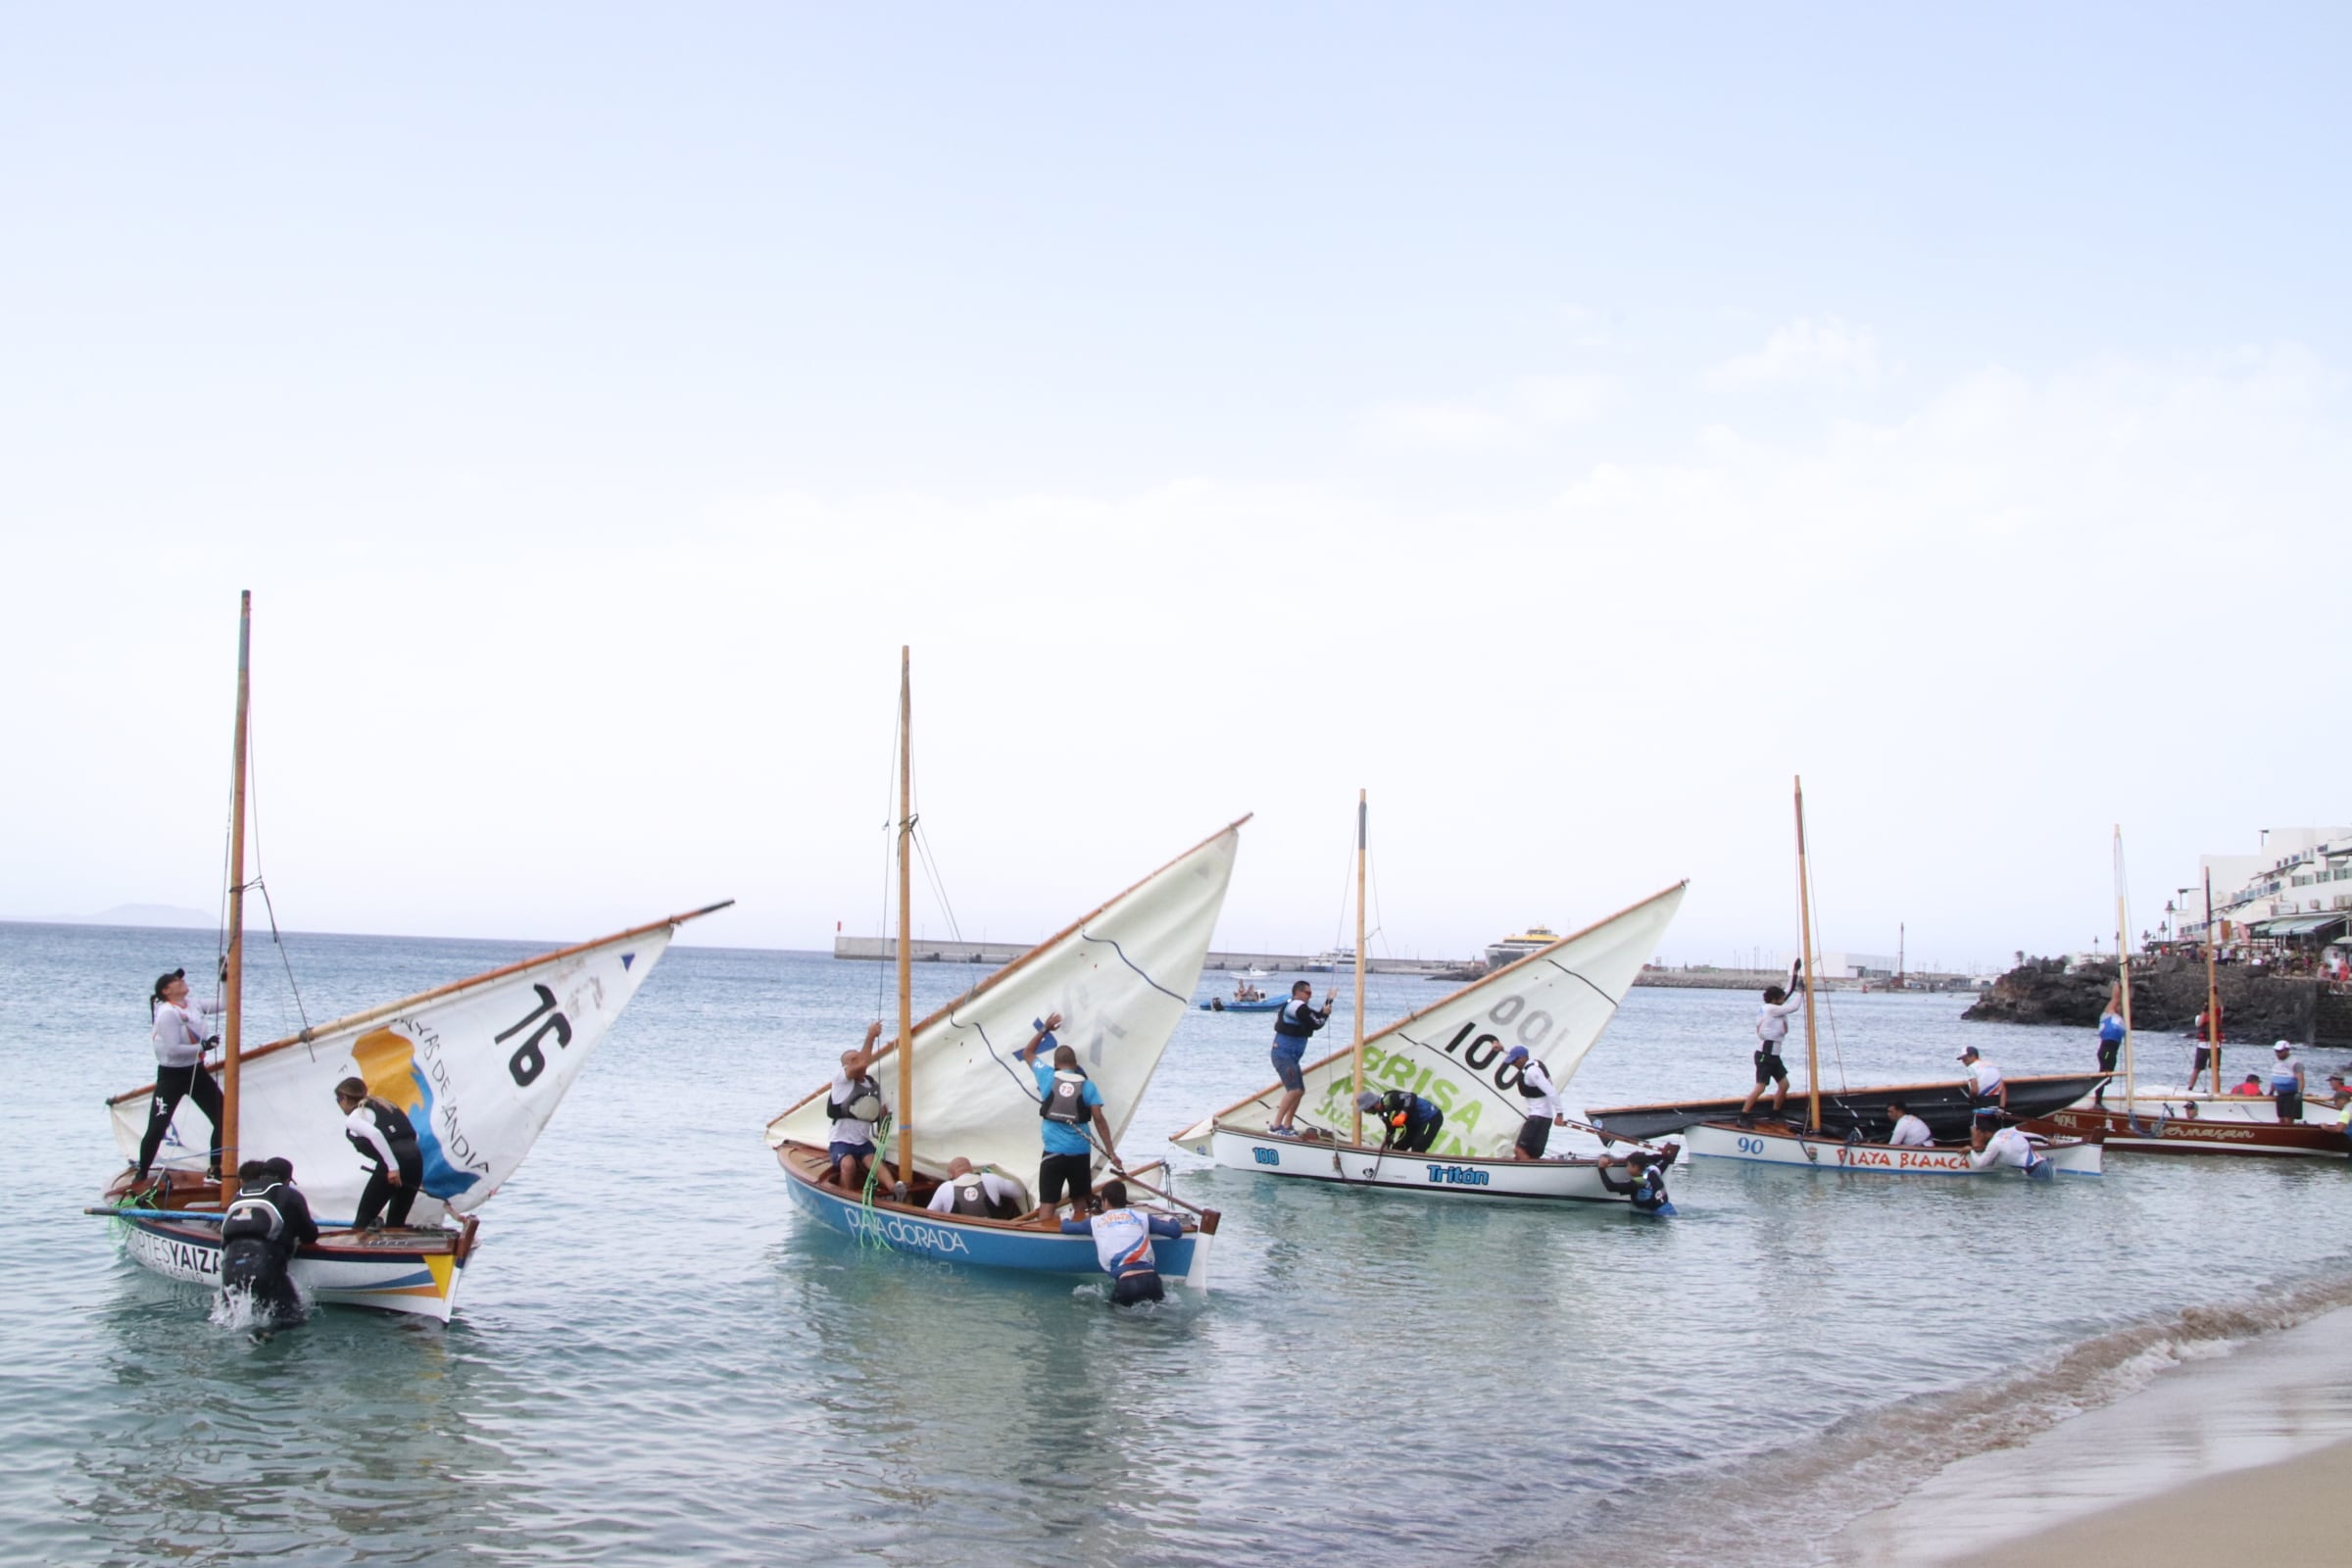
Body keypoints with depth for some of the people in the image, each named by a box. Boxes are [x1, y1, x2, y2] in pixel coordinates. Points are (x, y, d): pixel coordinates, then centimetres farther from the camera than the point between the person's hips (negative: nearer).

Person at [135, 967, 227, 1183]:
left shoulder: (193, 1007, 4)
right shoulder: (167, 1013, -18)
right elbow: (173, 1049, -24)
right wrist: (203, 1046, -21)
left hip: (196, 1072, 7)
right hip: (171, 1075, -7)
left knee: (223, 1118, 2)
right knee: (156, 1129, -6)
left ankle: (215, 1169, 11)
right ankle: (141, 1177, 8)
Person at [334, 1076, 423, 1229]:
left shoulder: (353, 1117, 4)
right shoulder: (382, 1106, 26)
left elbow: (375, 1135, -17)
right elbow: (413, 1134, 21)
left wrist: (392, 1167, -19)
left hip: (395, 1162, -7)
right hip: (415, 1157, 7)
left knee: (363, 1218, 5)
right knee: (396, 1223, 16)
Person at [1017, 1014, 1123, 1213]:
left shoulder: (1048, 1077, 0)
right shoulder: (1088, 1085, 0)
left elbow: (1027, 1053, 18)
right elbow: (1099, 1120, -6)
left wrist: (1045, 1029, 23)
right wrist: (1111, 1153, -3)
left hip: (1053, 1153, -1)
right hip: (1080, 1153, 1)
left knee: (1047, 1204, -3)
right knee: (1080, 1202, 16)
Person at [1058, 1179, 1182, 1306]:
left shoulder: (1095, 1221, 16)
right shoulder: (1142, 1217, 16)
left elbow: (1066, 1227, 30)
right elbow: (1176, 1231, 14)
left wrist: (1065, 1216, 53)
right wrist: (1168, 1218, 37)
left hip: (1125, 1283, -2)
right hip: (1151, 1279, 2)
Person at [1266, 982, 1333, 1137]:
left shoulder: (1294, 1006, 19)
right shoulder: (1299, 1007, -13)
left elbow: (1317, 1017, 20)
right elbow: (1316, 1024, -14)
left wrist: (1328, 1001, 17)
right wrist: (1325, 1013, 3)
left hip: (1291, 1057, 11)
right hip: (1283, 1055, -11)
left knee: (1300, 1091, 14)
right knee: (1294, 1090, -20)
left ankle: (1286, 1125, 18)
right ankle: (1275, 1126, -21)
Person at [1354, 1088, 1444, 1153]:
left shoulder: (1390, 1099, -24)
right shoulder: (1383, 1113, 6)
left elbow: (1411, 1097, -34)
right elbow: (1390, 1130, 17)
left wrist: (1403, 1114, -42)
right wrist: (1385, 1145, 12)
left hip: (1431, 1117, -10)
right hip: (1416, 1123, 10)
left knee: (1417, 1151, -21)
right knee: (1397, 1149, 9)